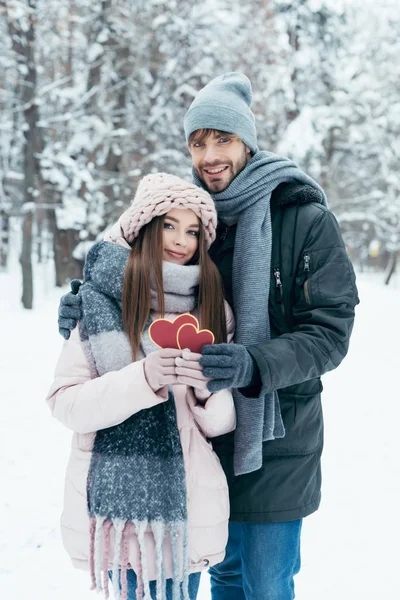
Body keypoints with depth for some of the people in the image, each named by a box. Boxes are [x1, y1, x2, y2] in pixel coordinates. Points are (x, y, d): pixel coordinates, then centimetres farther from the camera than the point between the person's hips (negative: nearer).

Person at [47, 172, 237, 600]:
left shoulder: (213, 309, 2)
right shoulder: (104, 297, -4)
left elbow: (222, 423, 3)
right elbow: (64, 402, -9)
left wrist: (207, 389, -19)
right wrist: (145, 378, -22)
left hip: (188, 502, 2)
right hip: (117, 502, -2)